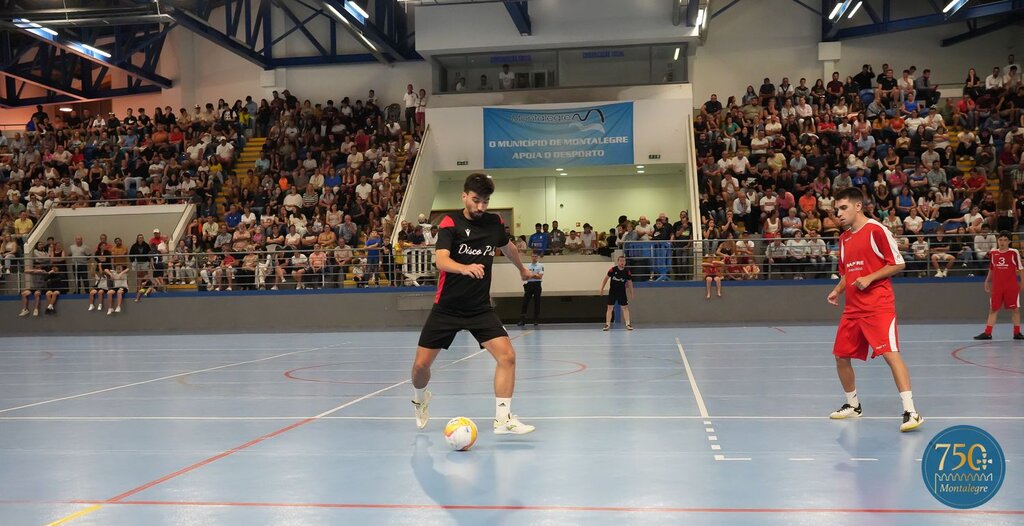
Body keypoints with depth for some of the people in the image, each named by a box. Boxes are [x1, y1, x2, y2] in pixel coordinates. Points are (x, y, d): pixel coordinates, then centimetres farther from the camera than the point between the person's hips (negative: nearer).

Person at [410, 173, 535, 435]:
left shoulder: (495, 222, 4)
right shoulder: (450, 223, -10)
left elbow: (508, 247, 27)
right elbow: (441, 260, -26)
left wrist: (523, 269, 41)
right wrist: (465, 268, -46)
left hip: (481, 308, 3)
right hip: (447, 307, -2)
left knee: (507, 355, -16)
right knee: (422, 364, 1)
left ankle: (503, 418, -7)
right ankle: (420, 399, 35)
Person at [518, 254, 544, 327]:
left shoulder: (541, 265, 2)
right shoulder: (528, 266, 11)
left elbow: (540, 276, -8)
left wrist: (531, 275, -9)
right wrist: (535, 275, -10)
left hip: (537, 284, -2)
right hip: (529, 284, 2)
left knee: (537, 302, 0)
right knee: (525, 302, -4)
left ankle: (536, 320, 7)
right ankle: (522, 320, -4)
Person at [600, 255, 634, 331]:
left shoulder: (627, 272, -8)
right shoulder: (612, 269, -11)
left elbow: (630, 282, 2)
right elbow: (606, 278, -1)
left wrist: (631, 293, 2)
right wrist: (602, 289, -2)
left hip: (622, 292, 1)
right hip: (612, 291, -1)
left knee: (625, 307, -2)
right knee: (610, 308, 0)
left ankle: (628, 324, 1)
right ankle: (607, 324, 5)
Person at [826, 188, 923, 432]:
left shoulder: (876, 230, -7)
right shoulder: (844, 238, 16)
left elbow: (898, 264, -7)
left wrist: (869, 278, -17)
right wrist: (837, 291, 7)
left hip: (878, 305, -8)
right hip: (852, 307, 8)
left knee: (890, 353, -19)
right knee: (841, 356, 10)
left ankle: (910, 411, -19)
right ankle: (853, 405, 28)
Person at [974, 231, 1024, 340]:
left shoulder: (1014, 253, -3)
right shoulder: (993, 253, 7)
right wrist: (987, 281, 14)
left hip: (1012, 287, -3)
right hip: (997, 287, 3)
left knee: (1015, 309, 4)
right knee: (993, 309, 3)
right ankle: (987, 333, 4)